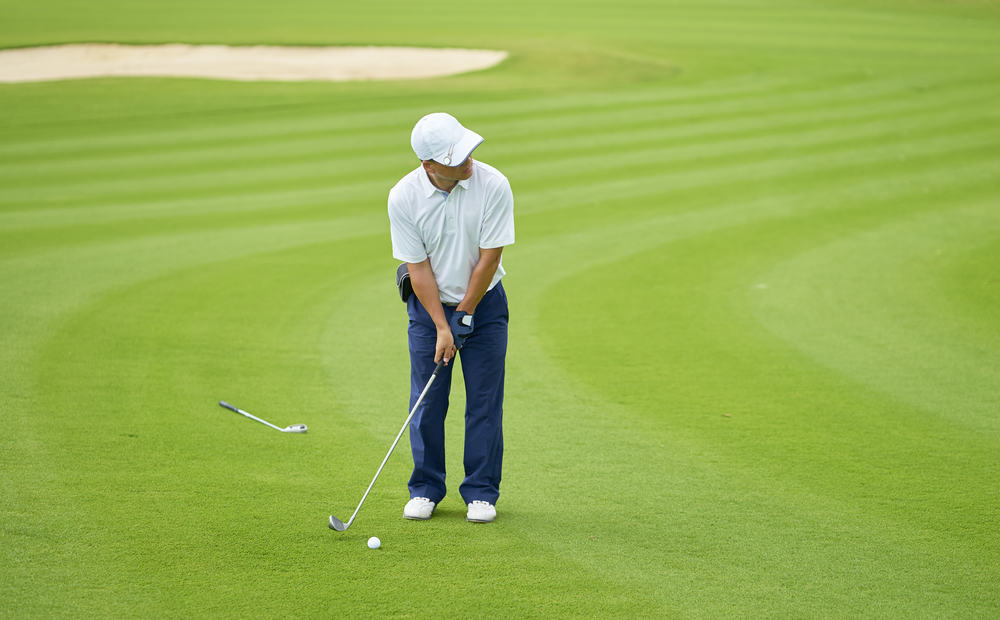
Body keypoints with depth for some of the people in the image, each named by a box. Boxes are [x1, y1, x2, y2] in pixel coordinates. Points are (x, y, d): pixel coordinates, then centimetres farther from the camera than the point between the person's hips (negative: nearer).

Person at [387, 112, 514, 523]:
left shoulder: (493, 185, -20)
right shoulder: (403, 197, -18)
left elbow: (488, 259, -15)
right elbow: (418, 267, -13)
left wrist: (464, 314, -12)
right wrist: (441, 327, -16)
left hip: (483, 303, 0)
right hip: (429, 304, 0)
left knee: (485, 400, 0)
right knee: (428, 401, 1)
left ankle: (481, 492, 10)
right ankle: (426, 489, 14)